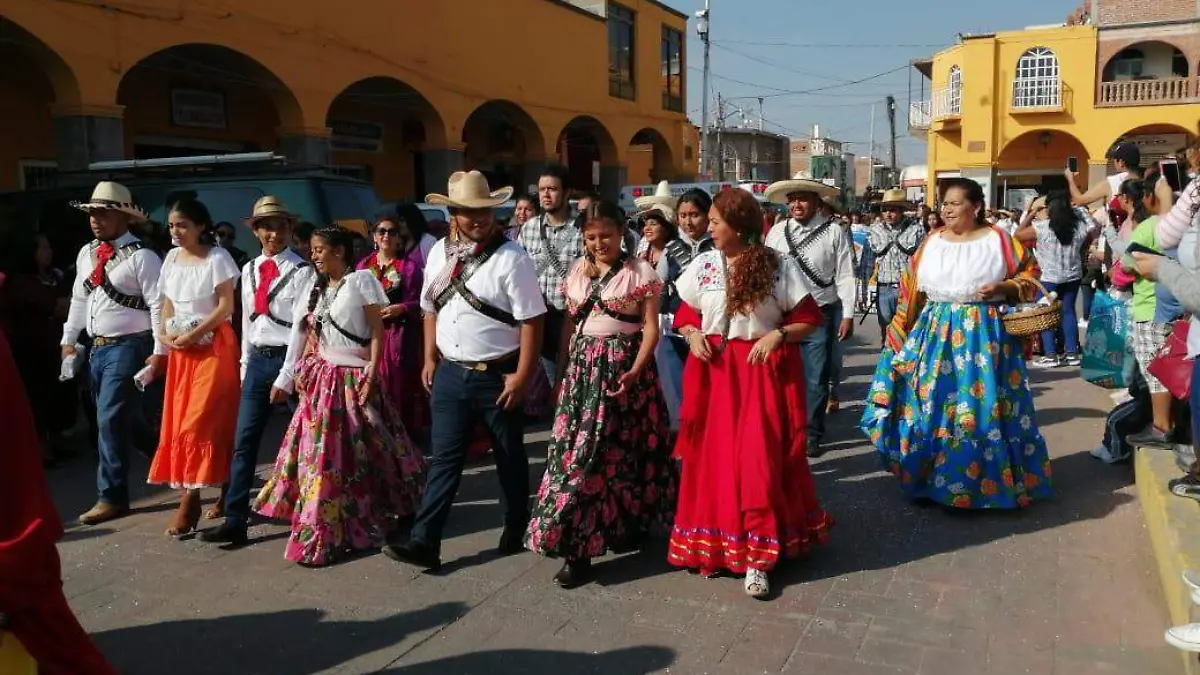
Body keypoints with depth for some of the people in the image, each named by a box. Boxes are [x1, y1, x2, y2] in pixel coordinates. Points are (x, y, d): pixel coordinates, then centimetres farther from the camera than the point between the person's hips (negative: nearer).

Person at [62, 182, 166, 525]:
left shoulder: (141, 256, -12)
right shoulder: (86, 254, 12)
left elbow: (159, 306, -15)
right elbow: (79, 299, 20)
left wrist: (159, 352, -18)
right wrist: (69, 340, 20)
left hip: (129, 346, -8)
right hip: (97, 347, 8)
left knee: (111, 419, -7)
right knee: (128, 419, 14)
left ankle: (112, 496, 5)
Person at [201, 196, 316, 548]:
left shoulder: (302, 270, -7)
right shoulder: (249, 270, 13)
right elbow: (247, 320, 17)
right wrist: (246, 365, 13)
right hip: (258, 360, 6)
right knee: (244, 442, 4)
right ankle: (235, 521, 9)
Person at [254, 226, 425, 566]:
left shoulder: (361, 280, -6)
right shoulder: (313, 288, 13)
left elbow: (377, 330, -9)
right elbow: (303, 335, 14)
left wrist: (372, 371, -16)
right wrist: (288, 377, 10)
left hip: (354, 378, -6)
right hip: (320, 378, 6)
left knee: (362, 451, 1)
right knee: (318, 451, 6)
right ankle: (319, 532, 18)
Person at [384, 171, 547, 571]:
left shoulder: (511, 258, -12)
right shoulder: (440, 253, 6)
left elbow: (531, 321, -14)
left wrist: (522, 375, -17)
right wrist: (430, 359, 11)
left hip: (497, 377, -4)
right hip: (450, 373, 4)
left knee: (510, 459, 12)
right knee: (444, 459, 5)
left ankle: (516, 532, 30)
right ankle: (424, 542, 8)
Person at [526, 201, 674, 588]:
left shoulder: (640, 272, -3)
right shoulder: (577, 273, 11)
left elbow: (651, 326, -6)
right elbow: (569, 324, 15)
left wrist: (636, 370, -19)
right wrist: (563, 371, 10)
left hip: (622, 366, -4)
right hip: (583, 366, 4)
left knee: (623, 448, 1)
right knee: (576, 447, 0)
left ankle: (629, 524, 19)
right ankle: (577, 545, 8)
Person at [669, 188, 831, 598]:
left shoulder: (779, 266, -5)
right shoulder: (702, 265, 4)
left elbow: (809, 318, -1)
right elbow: (685, 313, 12)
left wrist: (778, 335, -16)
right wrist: (693, 336, -8)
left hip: (765, 372, -3)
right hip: (714, 372, 3)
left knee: (759, 458, -5)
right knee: (713, 459, 6)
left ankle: (757, 556, 5)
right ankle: (714, 545, 21)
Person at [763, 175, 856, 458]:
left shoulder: (834, 232, -4)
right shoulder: (776, 232, 6)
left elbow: (845, 276, -5)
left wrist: (847, 314, -8)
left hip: (821, 315, -2)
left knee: (816, 379, 6)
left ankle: (812, 435, 19)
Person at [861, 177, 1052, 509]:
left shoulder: (998, 240, -1)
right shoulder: (931, 242, 7)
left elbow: (1030, 275, 6)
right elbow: (913, 291, 11)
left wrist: (1003, 287, -13)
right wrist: (902, 334, 8)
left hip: (984, 336, -3)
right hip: (936, 334, 3)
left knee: (982, 408, -1)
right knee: (932, 406, 4)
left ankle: (988, 481, 14)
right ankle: (932, 477, 18)